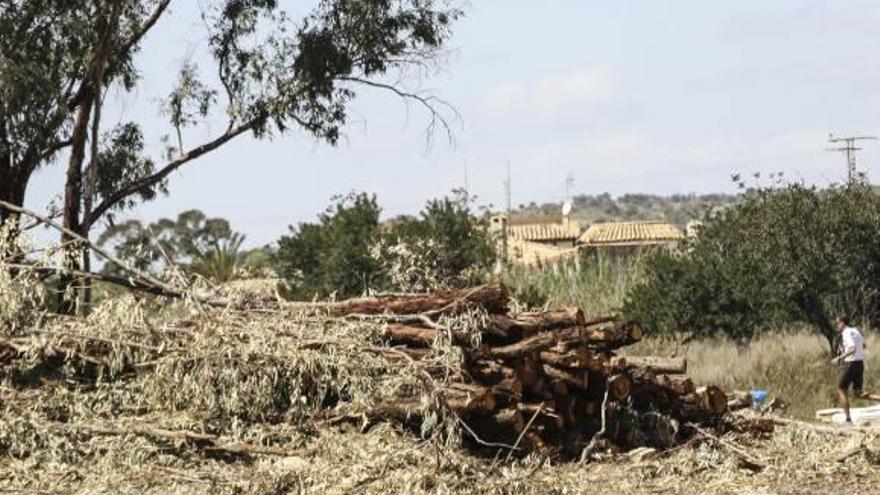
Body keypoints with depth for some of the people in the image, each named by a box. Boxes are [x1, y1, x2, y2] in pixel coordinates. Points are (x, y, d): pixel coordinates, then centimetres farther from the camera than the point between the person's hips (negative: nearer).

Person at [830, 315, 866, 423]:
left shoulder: (846, 333, -13)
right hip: (860, 363, 8)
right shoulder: (856, 331, 13)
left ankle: (848, 418, -2)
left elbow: (852, 349, -27)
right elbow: (863, 345, 28)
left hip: (849, 364, -8)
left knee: (841, 390, 5)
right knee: (857, 393, 13)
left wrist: (839, 358, -24)